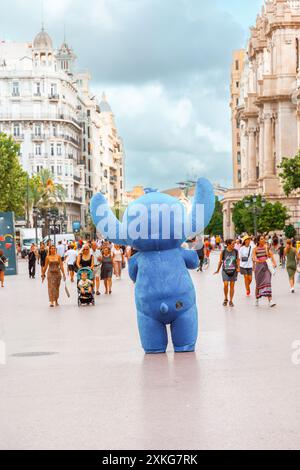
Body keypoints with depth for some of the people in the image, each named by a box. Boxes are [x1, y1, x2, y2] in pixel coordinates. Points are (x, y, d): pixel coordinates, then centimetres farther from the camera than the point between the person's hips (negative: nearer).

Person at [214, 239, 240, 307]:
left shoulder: (236, 251, 0)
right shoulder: (223, 252, -6)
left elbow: (238, 260, 11)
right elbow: (220, 261, 4)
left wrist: (238, 268, -4)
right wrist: (218, 270, 11)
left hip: (233, 271, 2)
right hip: (225, 271, -2)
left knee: (232, 286, 5)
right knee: (226, 284, -13)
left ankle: (231, 301, 16)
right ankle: (226, 299, 9)